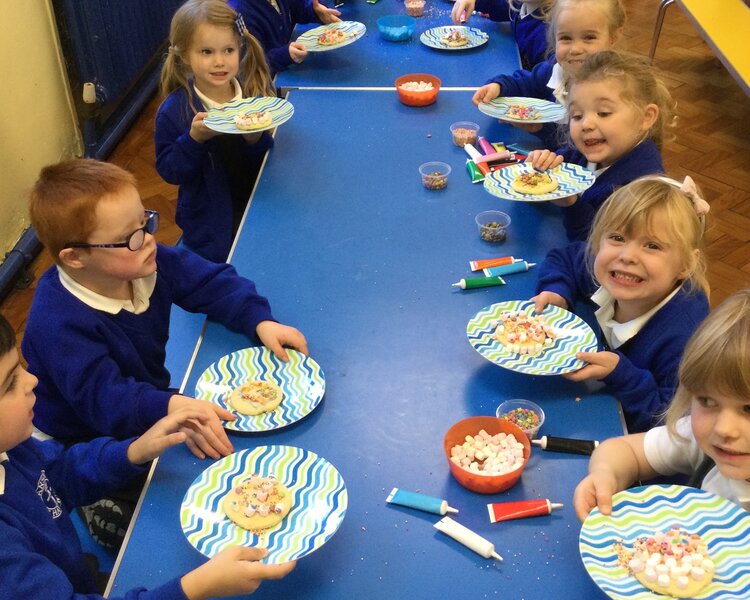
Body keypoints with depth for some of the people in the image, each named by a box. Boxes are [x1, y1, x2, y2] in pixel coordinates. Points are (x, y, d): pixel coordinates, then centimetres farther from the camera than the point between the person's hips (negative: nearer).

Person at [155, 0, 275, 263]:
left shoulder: (254, 94, -7)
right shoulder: (173, 112, -14)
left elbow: (270, 160, -2)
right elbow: (168, 171, -13)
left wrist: (257, 140, -24)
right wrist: (195, 138, -28)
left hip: (258, 210, 3)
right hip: (209, 221, -3)